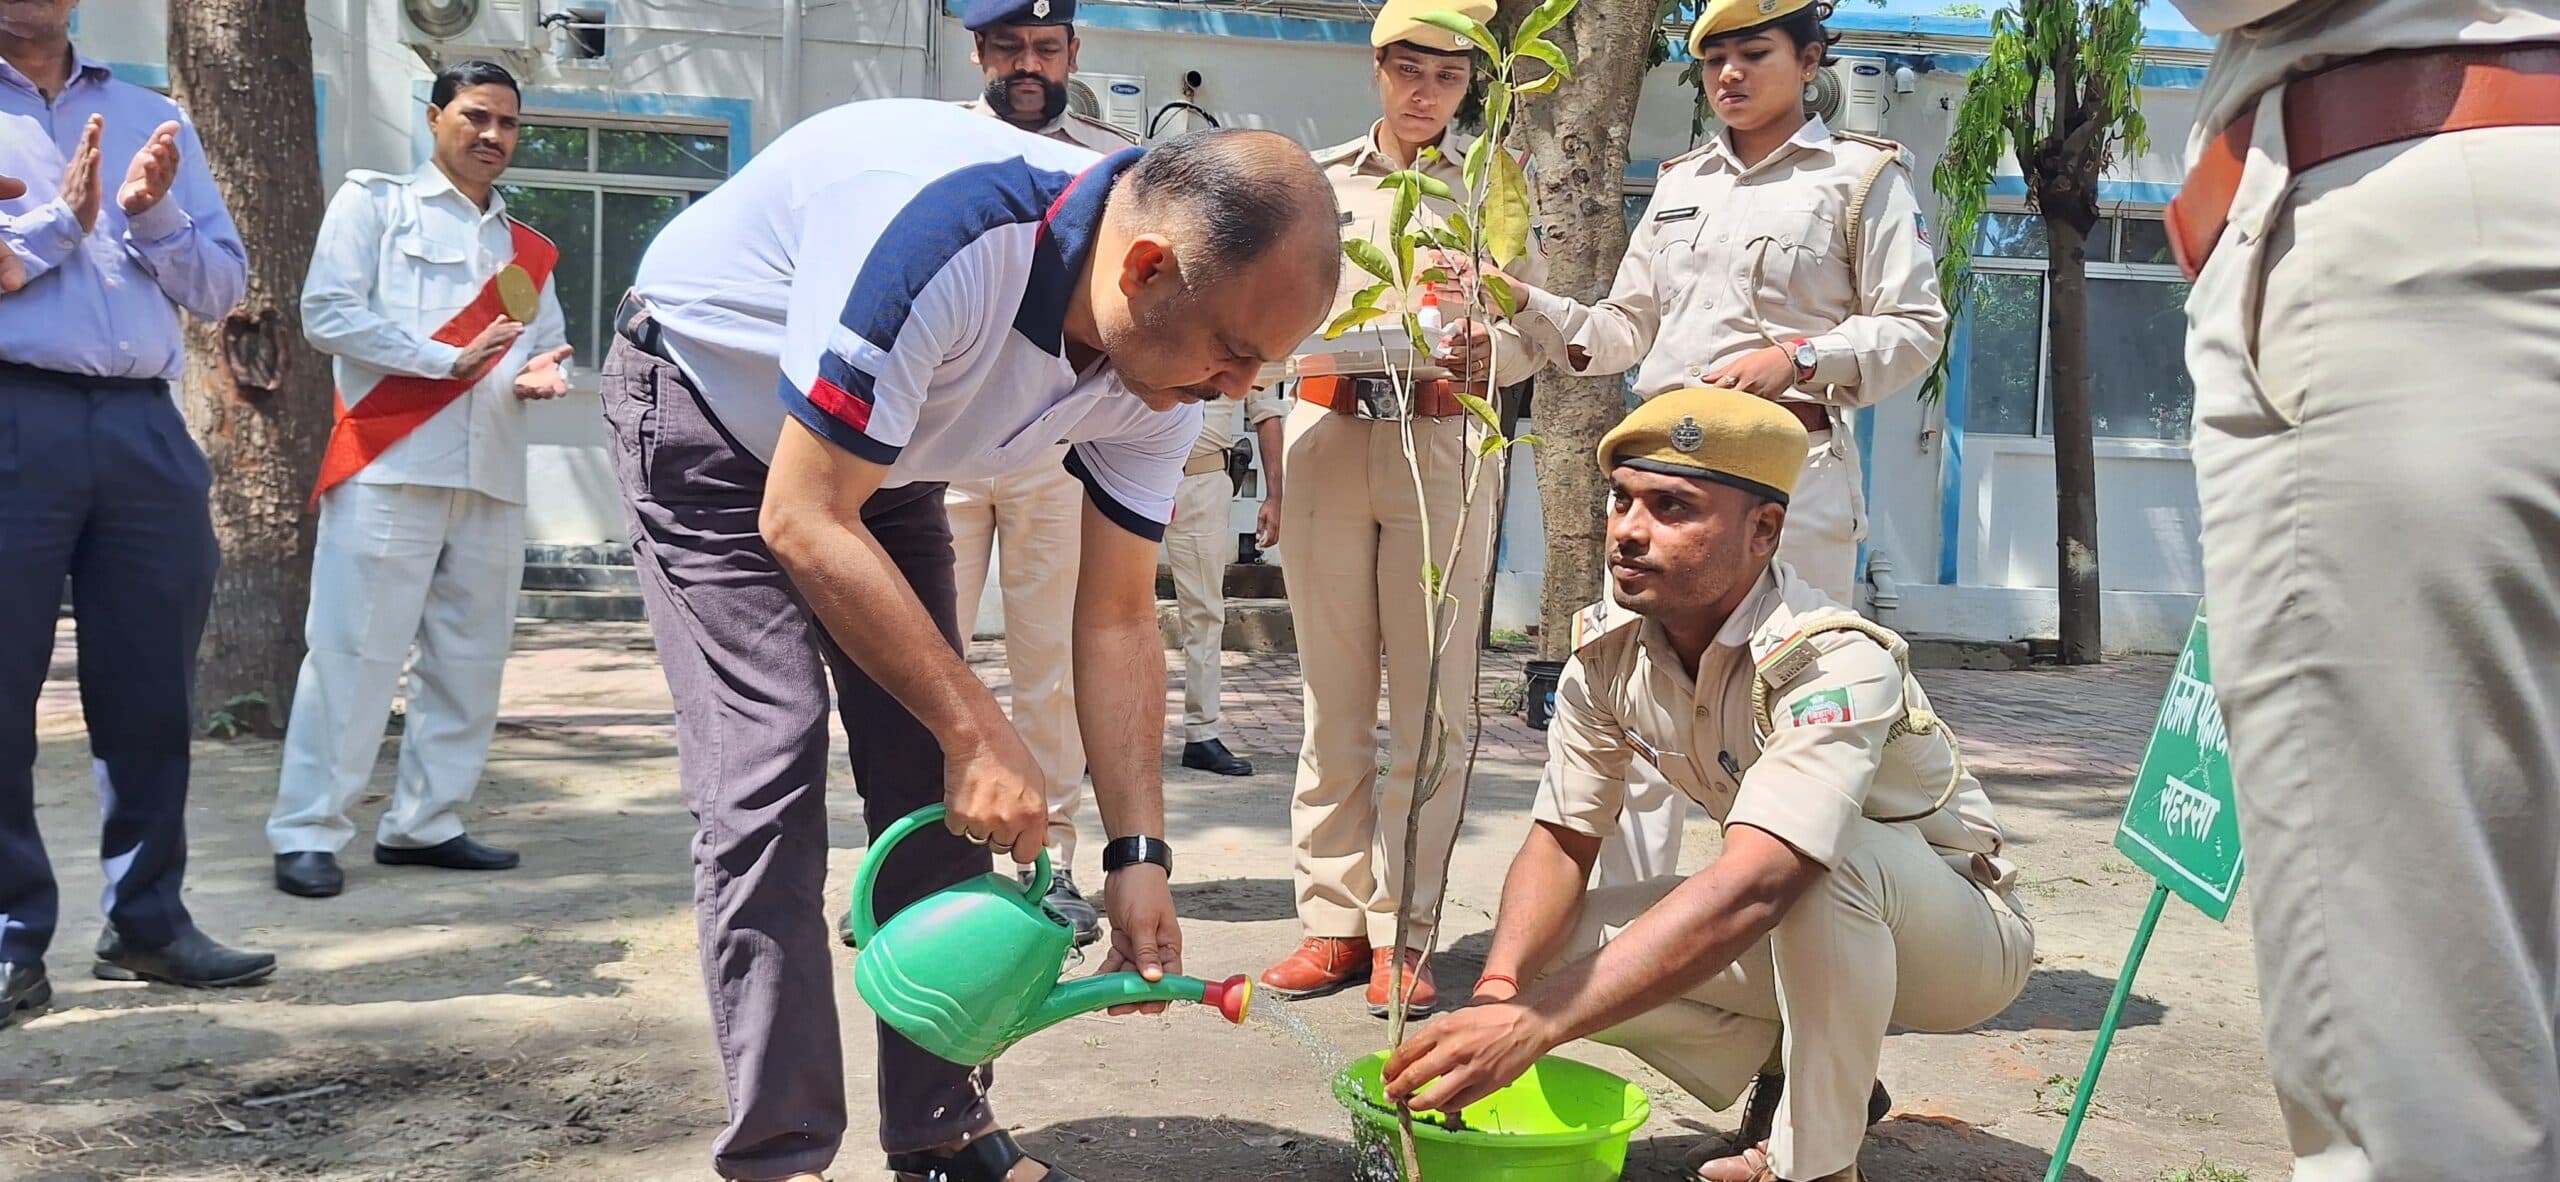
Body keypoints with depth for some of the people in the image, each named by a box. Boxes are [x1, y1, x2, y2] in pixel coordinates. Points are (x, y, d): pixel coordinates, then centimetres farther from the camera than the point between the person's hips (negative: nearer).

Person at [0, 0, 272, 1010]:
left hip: (143, 426, 4)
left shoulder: (153, 121, 18)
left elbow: (223, 285, 13)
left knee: (151, 688, 5)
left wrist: (151, 216, -3)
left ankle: (147, 920, 13)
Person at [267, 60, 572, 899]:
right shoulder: (374, 202, 5)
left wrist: (540, 373, -6)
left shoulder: (527, 249, 20)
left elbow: (547, 345, 19)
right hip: (389, 467, -5)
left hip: (492, 477, 6)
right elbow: (327, 314, -6)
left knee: (470, 658, 6)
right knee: (354, 652, -7)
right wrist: (451, 360, -11)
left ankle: (424, 824, 15)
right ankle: (306, 833, -1)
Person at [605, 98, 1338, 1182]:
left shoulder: (1165, 368, -17)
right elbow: (804, 523, -35)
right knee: (769, 770, -16)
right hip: (706, 404, -6)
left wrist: (1139, 854, -14)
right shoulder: (943, 233, -40)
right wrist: (979, 733, -32)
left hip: (883, 460, 6)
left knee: (939, 789, -1)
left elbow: (1117, 619, -9)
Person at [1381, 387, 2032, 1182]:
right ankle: (1812, 1072, 7)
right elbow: (1561, 842, -6)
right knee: (1556, 950, -14)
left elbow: (1750, 889, -46)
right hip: (1802, 931, 6)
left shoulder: (1836, 663, -33)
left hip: (1963, 932, -6)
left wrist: (1534, 1023, -52)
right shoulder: (1608, 665, -12)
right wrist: (1496, 991, -28)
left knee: (1826, 855, -38)